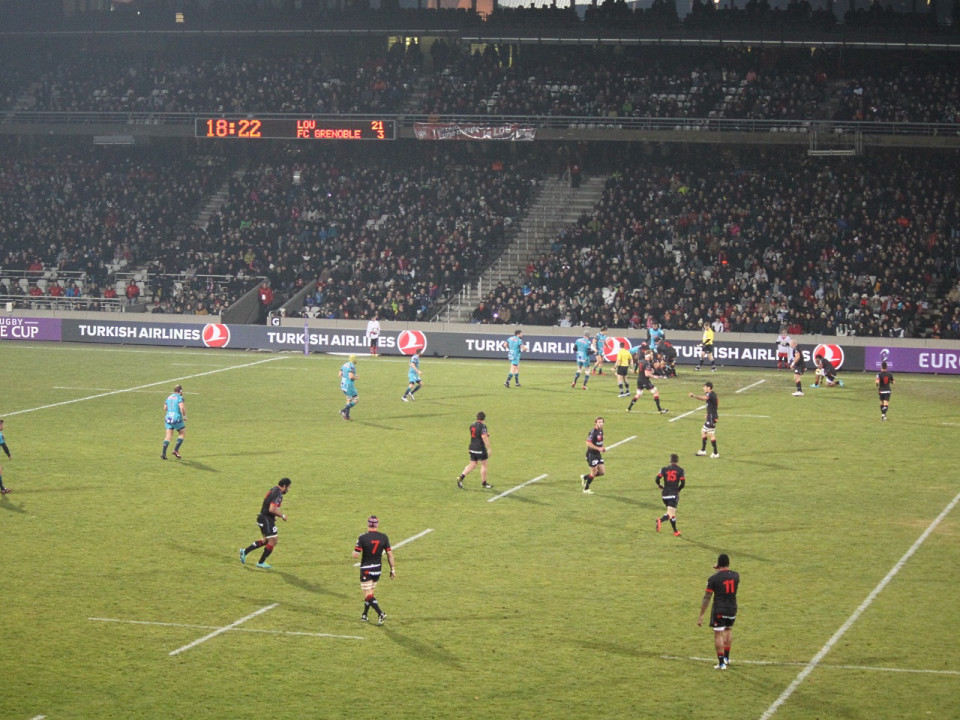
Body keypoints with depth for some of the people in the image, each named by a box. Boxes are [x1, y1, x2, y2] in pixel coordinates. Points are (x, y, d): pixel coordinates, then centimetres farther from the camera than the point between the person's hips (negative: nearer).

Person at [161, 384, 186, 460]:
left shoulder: (169, 397, 13)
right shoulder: (179, 398, -7)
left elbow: (165, 408, 20)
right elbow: (182, 407, -21)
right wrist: (184, 416, -9)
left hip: (168, 417, 5)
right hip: (177, 418, -5)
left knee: (168, 436, 5)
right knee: (182, 433, 14)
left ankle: (163, 453, -8)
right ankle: (176, 450, 4)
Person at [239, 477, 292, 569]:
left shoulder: (274, 489, 11)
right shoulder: (278, 495, -21)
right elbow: (272, 509, -28)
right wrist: (282, 516, -16)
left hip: (263, 518, 10)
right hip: (267, 520, -10)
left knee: (266, 540, 20)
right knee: (273, 541, -1)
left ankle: (245, 551, 21)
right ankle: (261, 563, 8)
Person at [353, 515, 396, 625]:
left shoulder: (362, 538, -15)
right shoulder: (384, 537, -4)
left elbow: (355, 555, -16)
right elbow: (390, 554, -2)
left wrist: (356, 548, 6)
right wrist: (393, 569, 6)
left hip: (366, 569, -4)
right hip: (378, 568, 5)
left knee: (368, 595, -2)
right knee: (370, 592, 20)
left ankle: (380, 613, -20)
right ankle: (364, 615, 27)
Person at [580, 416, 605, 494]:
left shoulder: (601, 431, 8)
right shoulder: (593, 432, -19)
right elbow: (588, 443, -24)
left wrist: (602, 448, 6)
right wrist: (598, 448, -25)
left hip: (598, 454, 8)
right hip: (591, 454, -8)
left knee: (601, 472, 6)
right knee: (594, 472, -4)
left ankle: (584, 477, 26)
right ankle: (586, 489, 13)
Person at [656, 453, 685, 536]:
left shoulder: (664, 469, 4)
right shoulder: (680, 470, 1)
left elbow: (657, 479, -6)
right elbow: (683, 483, -6)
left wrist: (660, 486, 14)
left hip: (665, 494, 3)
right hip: (674, 494, -3)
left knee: (672, 514, 20)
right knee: (670, 514, -10)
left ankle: (675, 531, 25)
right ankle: (660, 520, -41)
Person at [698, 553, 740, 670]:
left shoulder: (713, 578, -9)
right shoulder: (736, 575, 2)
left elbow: (707, 598, -9)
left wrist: (701, 615, -5)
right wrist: (720, 571, 27)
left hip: (719, 611, -4)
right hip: (732, 610, 4)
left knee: (718, 635, 2)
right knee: (728, 630, 26)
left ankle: (721, 662, 0)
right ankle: (726, 658, 28)